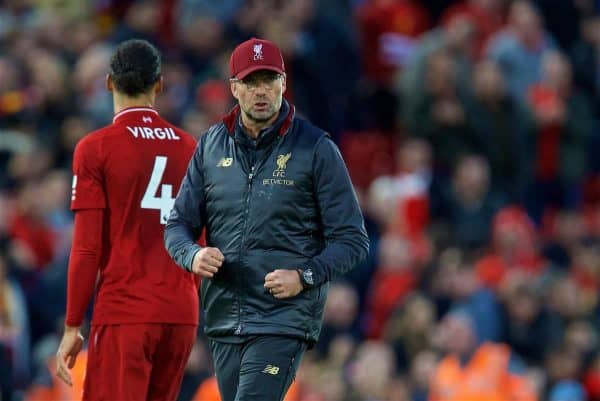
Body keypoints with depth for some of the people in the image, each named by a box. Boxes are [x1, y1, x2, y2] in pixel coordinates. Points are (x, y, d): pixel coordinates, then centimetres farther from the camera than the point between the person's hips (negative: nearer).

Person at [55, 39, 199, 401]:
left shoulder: (95, 149, -4)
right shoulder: (190, 148, 10)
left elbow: (87, 248, -7)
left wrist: (72, 327, -2)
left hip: (123, 314, -5)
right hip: (181, 315, 5)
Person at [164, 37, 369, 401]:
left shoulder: (316, 149, -3)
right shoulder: (212, 146, 10)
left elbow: (352, 240, -2)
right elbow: (179, 224, 13)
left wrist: (305, 276, -18)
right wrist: (193, 256, -10)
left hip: (285, 320, -5)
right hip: (224, 319, 5)